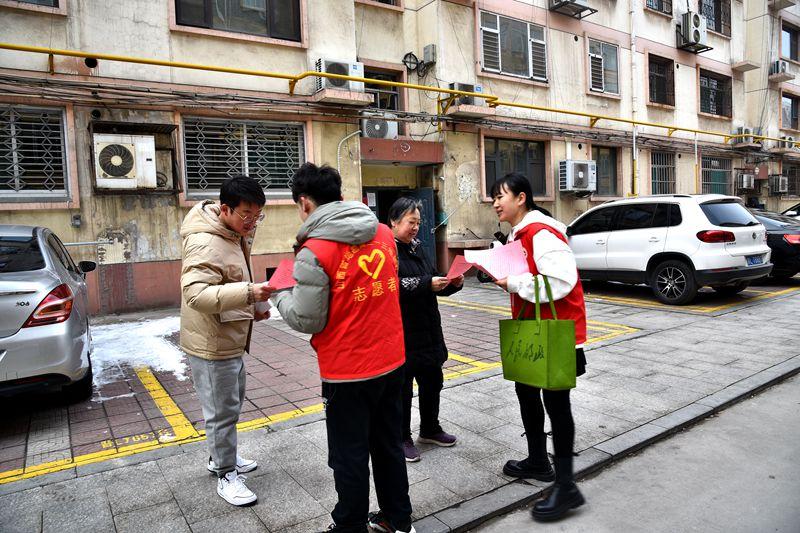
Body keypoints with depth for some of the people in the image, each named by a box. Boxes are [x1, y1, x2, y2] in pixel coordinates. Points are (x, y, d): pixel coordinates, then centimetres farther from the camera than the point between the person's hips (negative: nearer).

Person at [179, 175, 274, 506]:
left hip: (230, 339, 10)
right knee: (222, 410, 3)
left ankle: (221, 457, 42)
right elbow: (196, 294, -37)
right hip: (212, 344, -10)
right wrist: (247, 293, -47)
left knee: (233, 400, 23)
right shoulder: (205, 243, -25)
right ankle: (227, 476, 20)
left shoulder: (233, 235, 7)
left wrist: (251, 307, 9)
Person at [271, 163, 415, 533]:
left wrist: (280, 296, 5)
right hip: (392, 362, 7)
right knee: (388, 444, 22)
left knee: (349, 457, 12)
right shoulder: (383, 233, 1)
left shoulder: (315, 250, -18)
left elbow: (307, 321, -15)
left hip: (348, 371, -6)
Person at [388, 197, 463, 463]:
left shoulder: (417, 247, 12)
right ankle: (402, 439, 24)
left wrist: (452, 283, 0)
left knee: (433, 380, 18)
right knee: (402, 386, 6)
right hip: (401, 334, -8)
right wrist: (426, 284, -28)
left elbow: (433, 284, 18)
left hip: (427, 330, 8)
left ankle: (429, 429, 38)